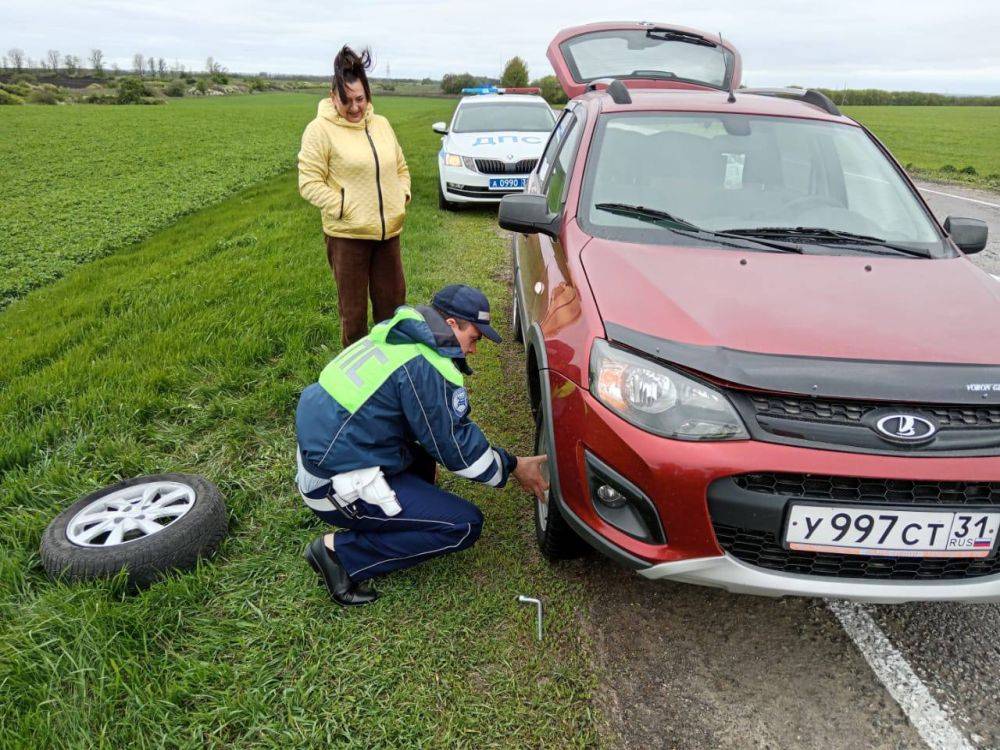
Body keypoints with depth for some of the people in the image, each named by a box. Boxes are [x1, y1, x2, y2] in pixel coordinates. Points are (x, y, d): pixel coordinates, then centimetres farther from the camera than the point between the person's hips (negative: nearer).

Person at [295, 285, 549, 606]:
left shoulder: (394, 336, 9)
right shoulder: (425, 368, -20)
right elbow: (456, 447, -11)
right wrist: (513, 467, 4)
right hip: (338, 486, -10)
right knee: (465, 525, -6)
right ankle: (340, 552, -5)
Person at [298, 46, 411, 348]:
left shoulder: (381, 124, 9)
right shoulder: (320, 130, -9)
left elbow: (401, 167, 19)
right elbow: (309, 183, -12)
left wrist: (402, 197, 4)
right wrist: (345, 208, -17)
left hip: (388, 231, 5)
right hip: (347, 234, -5)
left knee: (393, 300, 14)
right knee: (353, 308, 6)